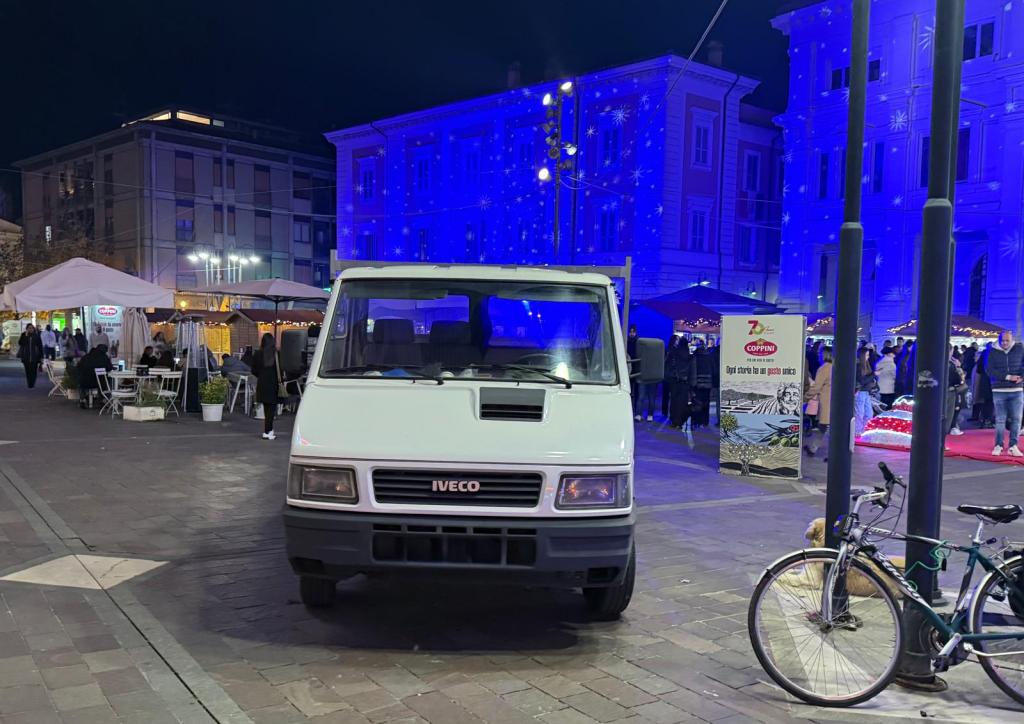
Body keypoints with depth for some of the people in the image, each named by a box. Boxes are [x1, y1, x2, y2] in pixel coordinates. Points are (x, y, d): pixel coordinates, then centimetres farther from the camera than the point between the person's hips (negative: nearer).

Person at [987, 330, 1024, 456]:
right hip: (999, 390, -1)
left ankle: (1013, 446, 9)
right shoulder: (993, 352, 0)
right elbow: (989, 369, -7)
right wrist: (1007, 377, -15)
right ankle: (998, 445, 11)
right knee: (1000, 420, 2)